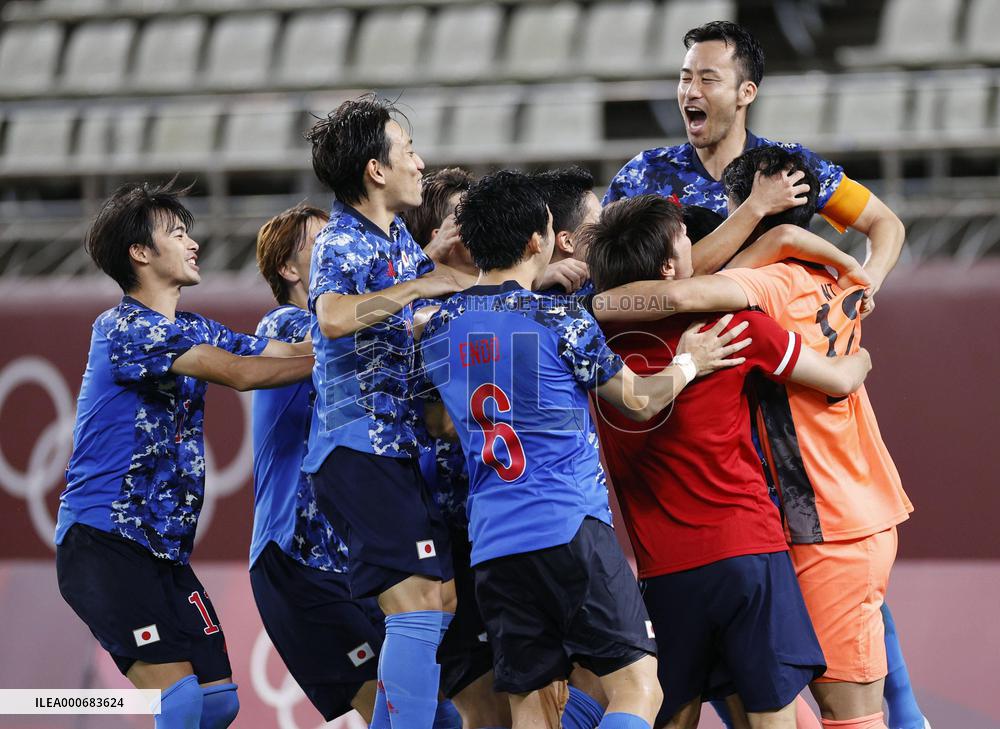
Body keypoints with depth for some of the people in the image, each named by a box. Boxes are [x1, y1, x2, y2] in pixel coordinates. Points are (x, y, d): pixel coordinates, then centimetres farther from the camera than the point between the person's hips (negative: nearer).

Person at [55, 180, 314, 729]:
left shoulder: (192, 332, 17)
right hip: (102, 539, -9)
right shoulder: (123, 328, -11)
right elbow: (239, 372, -17)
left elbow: (290, 351, 11)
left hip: (165, 548, 9)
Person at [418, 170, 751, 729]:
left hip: (490, 546, 6)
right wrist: (688, 364, 24)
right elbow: (639, 399, 5)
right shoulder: (560, 319, -5)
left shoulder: (440, 329, 10)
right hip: (571, 529, -6)